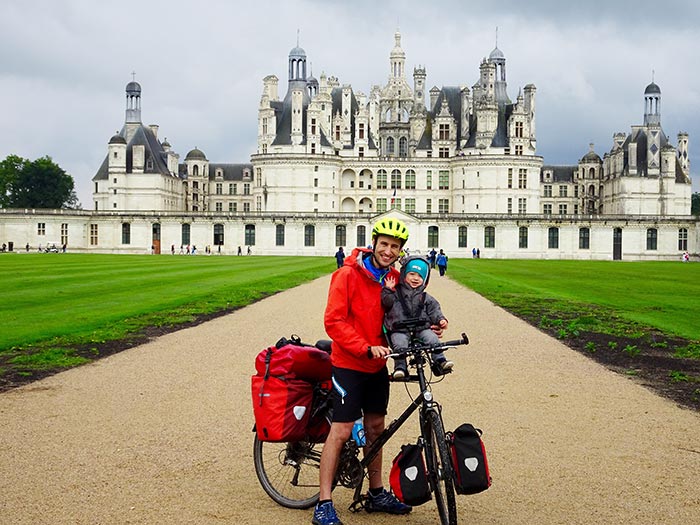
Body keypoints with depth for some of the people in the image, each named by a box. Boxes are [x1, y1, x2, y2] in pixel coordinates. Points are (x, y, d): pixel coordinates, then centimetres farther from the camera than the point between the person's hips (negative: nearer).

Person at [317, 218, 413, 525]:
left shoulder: (395, 278, 4)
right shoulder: (348, 275, -15)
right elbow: (333, 321, -18)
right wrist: (367, 348, -25)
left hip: (377, 366, 7)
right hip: (349, 365, -7)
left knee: (375, 427, 15)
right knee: (341, 431, -8)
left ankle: (376, 494, 30)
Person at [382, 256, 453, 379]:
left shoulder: (425, 297, 16)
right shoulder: (396, 292, 8)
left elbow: (434, 309, 14)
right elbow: (387, 302, -3)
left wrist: (440, 319, -2)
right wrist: (388, 290, -14)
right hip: (399, 329, -2)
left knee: (432, 338, -22)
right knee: (399, 344, -29)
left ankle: (440, 361, -14)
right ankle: (400, 367, -22)